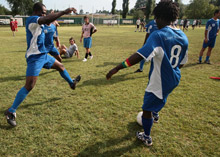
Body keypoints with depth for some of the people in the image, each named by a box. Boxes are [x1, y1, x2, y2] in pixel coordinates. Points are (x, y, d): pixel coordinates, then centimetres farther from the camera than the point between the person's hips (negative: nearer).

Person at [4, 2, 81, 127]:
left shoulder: (38, 22, 11)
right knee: (29, 86, -13)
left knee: (60, 66, 24)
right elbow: (46, 20, -35)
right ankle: (11, 112, -1)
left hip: (44, 55, 10)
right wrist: (64, 12, -36)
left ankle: (72, 83, 48)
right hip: (35, 57, -10)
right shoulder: (31, 19, -18)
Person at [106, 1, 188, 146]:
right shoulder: (183, 37, -1)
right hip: (174, 79, 8)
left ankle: (147, 138, 29)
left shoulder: (158, 35, -23)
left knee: (147, 109, 11)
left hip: (160, 82, -8)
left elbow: (139, 56, -32)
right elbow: (182, 63, 8)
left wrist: (117, 68, -30)